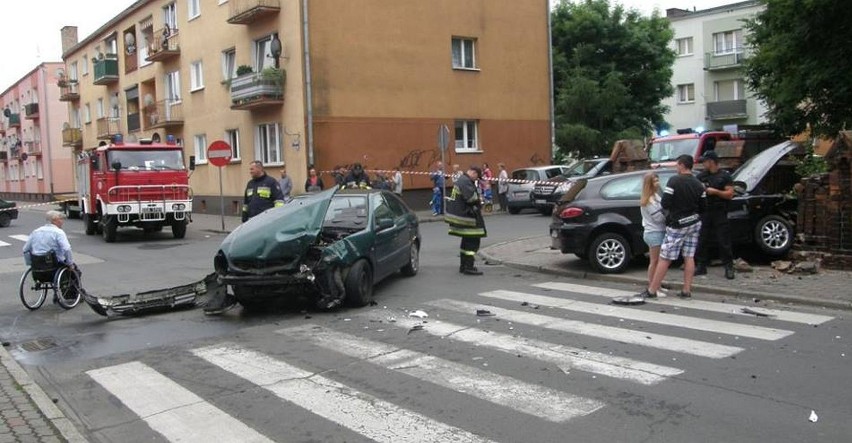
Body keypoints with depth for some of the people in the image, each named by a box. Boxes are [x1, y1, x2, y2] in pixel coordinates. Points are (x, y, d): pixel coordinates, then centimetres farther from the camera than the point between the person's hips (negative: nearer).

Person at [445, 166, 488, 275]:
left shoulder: (461, 180, 16)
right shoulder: (466, 182, -18)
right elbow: (471, 197, -27)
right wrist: (479, 199, -8)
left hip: (460, 215, 11)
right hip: (465, 216, -11)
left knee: (466, 241, 19)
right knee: (473, 241, -7)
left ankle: (463, 266, 27)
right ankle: (469, 268, -6)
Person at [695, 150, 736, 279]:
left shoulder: (725, 176, 0)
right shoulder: (701, 176, 12)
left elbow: (730, 194, -5)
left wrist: (715, 191, -15)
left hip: (720, 213, -4)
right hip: (705, 213, 4)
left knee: (724, 242, -4)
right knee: (702, 241, 5)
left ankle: (729, 267, 1)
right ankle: (701, 266, 13)